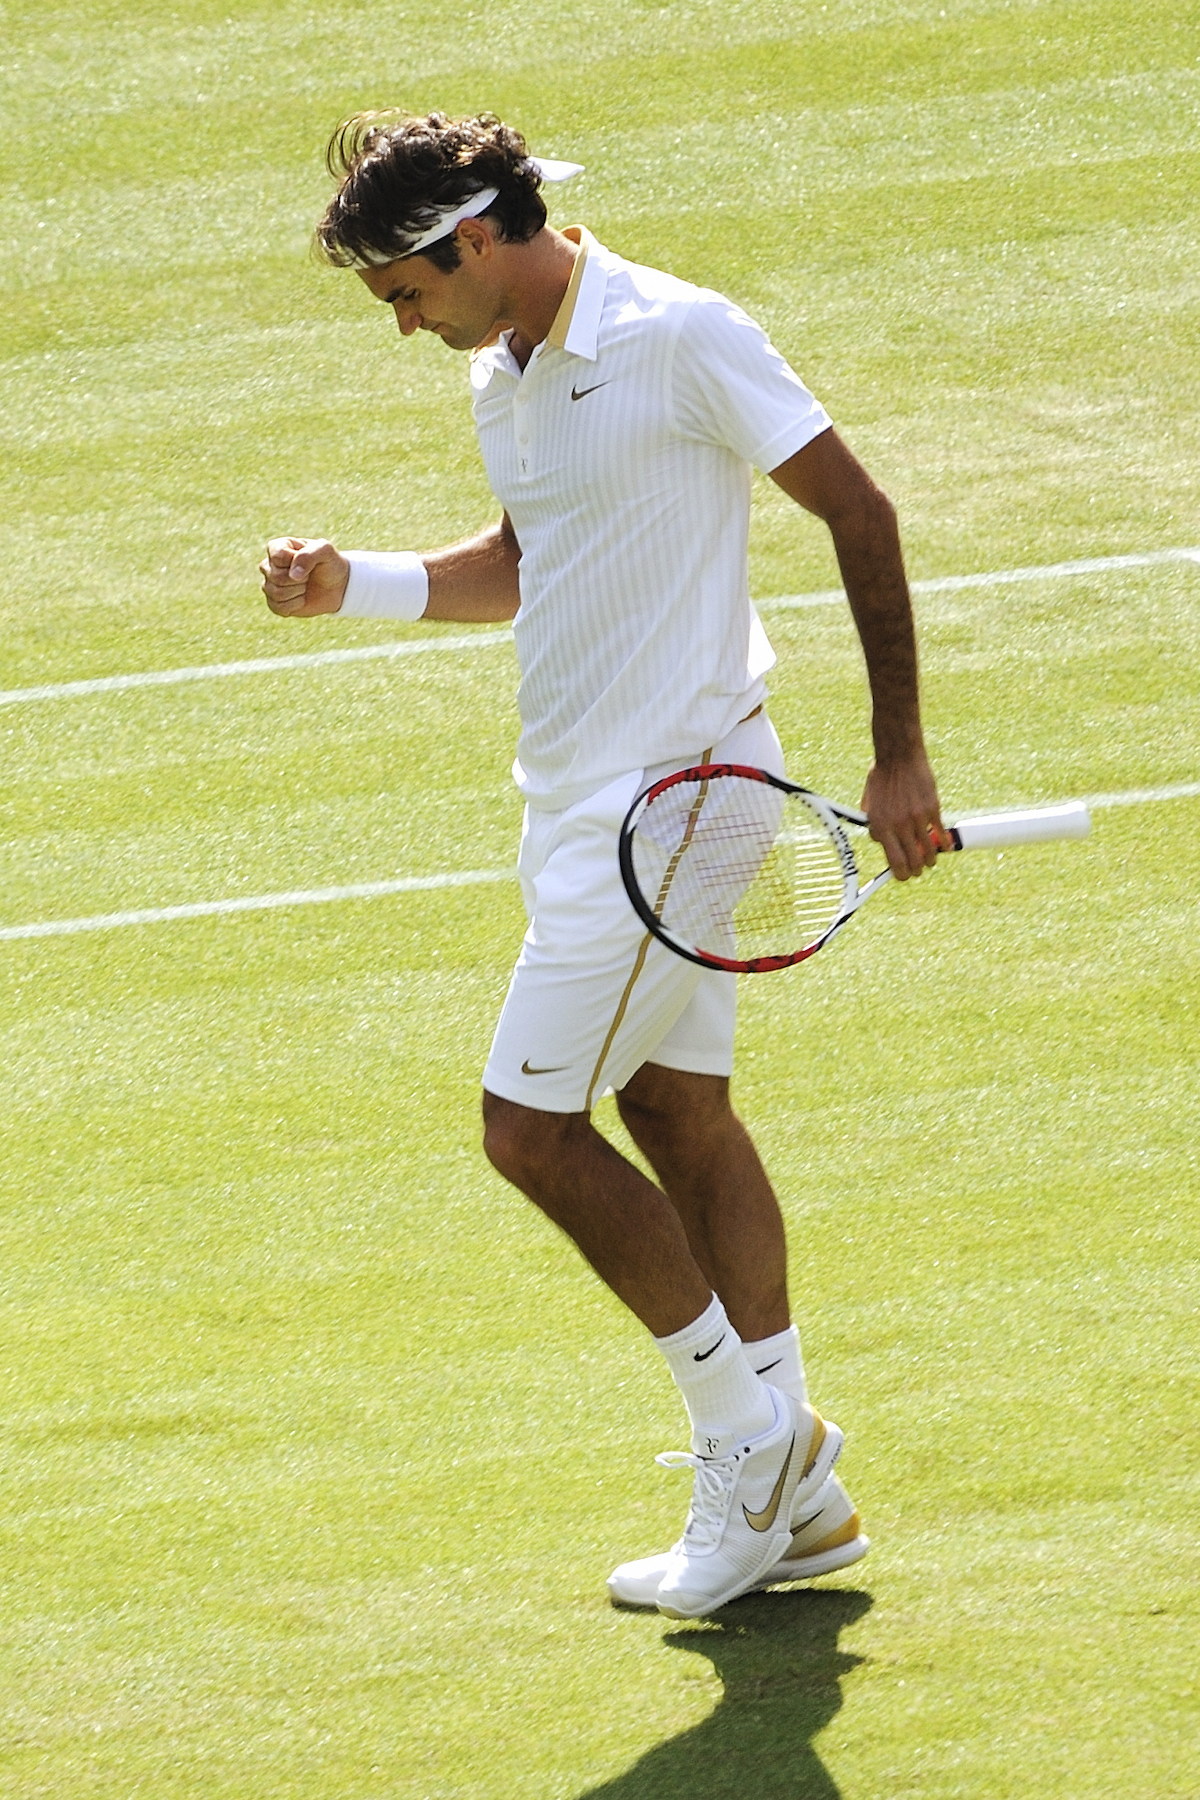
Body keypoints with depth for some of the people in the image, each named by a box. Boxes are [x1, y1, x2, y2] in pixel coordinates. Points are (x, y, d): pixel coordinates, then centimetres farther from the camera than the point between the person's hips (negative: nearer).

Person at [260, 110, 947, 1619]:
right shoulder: (502, 376, 9)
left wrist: (899, 758, -13)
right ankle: (791, 1498, 15)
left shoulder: (683, 339, -17)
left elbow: (858, 512, -13)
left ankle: (747, 1423, 4)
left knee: (531, 1126, -8)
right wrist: (353, 582, 7)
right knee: (678, 1116, 10)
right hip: (580, 801, 9)